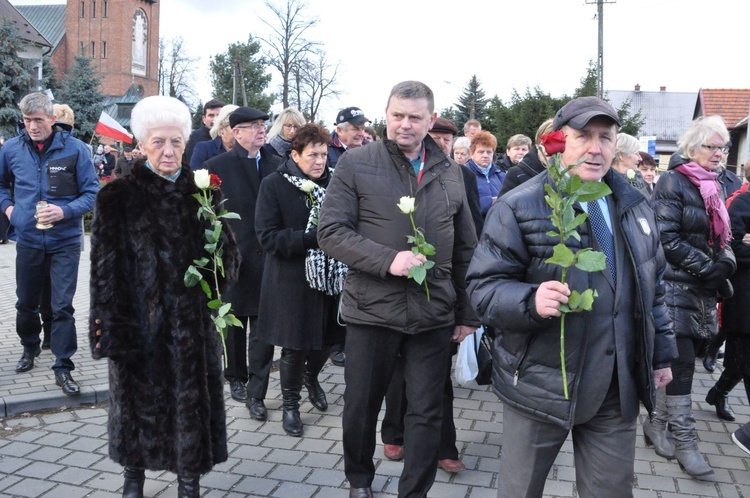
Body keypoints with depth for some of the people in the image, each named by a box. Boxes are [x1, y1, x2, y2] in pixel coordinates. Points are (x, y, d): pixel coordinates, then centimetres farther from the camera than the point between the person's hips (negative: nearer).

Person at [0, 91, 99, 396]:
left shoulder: (75, 149, -10)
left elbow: (92, 193, -7)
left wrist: (65, 211, -20)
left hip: (65, 241, -3)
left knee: (62, 307, -3)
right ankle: (30, 348, 43)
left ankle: (63, 368, 8)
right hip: (27, 239, 3)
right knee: (26, 303, 17)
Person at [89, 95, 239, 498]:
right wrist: (107, 320, -11)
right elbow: (104, 261, -7)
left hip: (191, 319, 2)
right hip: (138, 317, -2)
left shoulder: (200, 189, 3)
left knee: (191, 396, 7)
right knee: (138, 395, 12)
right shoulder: (120, 192, -5)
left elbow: (226, 253, 8)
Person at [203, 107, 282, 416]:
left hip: (268, 260, 1)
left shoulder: (277, 166, 4)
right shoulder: (216, 167, -2)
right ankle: (236, 378, 36)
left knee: (263, 329, 0)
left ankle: (256, 392, 8)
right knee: (234, 325, 16)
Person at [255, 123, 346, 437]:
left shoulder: (334, 182, 2)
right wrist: (313, 237, -23)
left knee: (328, 339, 12)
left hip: (331, 277, 4)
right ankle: (290, 403, 28)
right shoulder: (274, 185, -7)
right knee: (295, 346, 5)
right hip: (292, 280, -3)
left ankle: (311, 376, 45)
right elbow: (267, 236, -14)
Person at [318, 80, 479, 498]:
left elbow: (466, 250, 12)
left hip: (433, 313, 2)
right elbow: (330, 232, -9)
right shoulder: (356, 163, -2)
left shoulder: (450, 173, 8)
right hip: (372, 308, -2)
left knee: (427, 412, 8)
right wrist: (388, 259, -20)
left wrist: (467, 314, 11)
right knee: (361, 406, 13)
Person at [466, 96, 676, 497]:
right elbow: (483, 285, -14)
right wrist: (530, 301, -32)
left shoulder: (634, 207, 10)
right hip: (541, 386, -4)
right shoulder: (519, 207, -10)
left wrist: (662, 351, 19)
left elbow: (654, 287, 19)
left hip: (618, 390, 5)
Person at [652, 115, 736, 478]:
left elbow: (722, 234, 20)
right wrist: (708, 268, -15)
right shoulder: (672, 182, -9)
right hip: (676, 288, -7)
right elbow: (667, 239, -16)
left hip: (702, 290, 8)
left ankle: (659, 422, 25)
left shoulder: (712, 185, 15)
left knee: (682, 361, 11)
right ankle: (684, 442, 4)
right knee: (682, 364, -5)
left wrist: (726, 263, 0)